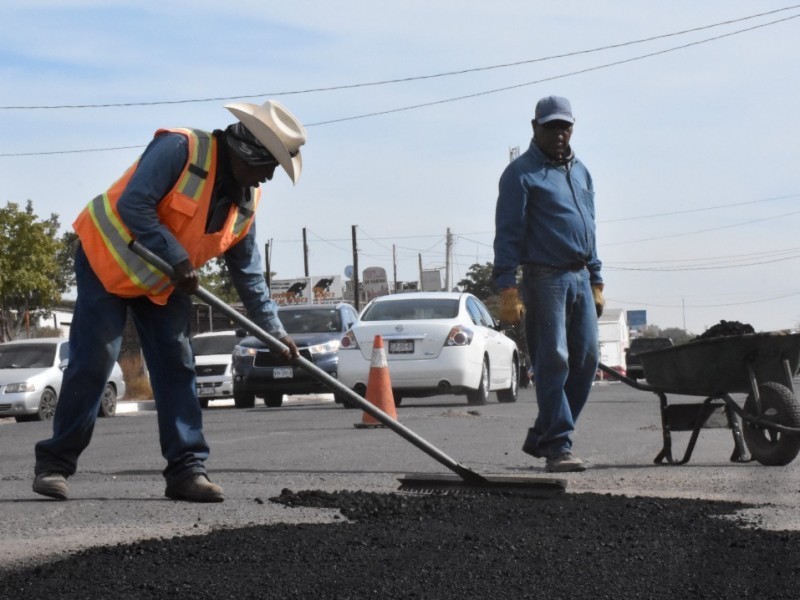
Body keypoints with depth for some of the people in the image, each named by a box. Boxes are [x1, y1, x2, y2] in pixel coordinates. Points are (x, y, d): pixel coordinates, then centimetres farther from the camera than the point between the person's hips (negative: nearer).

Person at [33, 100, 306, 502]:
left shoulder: (246, 200, -1)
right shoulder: (180, 149, -25)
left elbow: (248, 273, 5)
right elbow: (133, 205, -31)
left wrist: (272, 329, 0)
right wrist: (177, 258, -29)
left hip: (164, 285, 7)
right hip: (107, 261, -7)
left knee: (176, 370, -1)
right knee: (91, 364, -9)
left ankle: (187, 469, 0)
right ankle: (55, 462, 0)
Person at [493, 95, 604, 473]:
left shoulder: (580, 172, 20)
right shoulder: (521, 173, -2)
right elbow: (508, 234, -8)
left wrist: (596, 282, 20)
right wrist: (507, 289, -15)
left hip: (579, 278, 7)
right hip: (544, 277, -7)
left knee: (586, 360, 5)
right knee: (553, 362, -8)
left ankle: (541, 437, 15)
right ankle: (557, 446, -7)